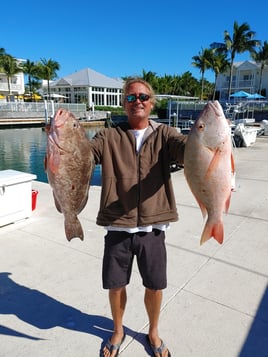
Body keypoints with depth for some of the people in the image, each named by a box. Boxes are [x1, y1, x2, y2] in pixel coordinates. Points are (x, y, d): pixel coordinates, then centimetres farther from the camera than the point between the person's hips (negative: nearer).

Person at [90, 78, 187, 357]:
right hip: (117, 227, 0)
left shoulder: (164, 134, 1)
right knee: (115, 285, 16)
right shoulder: (109, 137, 1)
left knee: (155, 286, 15)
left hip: (152, 227, 0)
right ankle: (118, 331, 47)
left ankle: (153, 332, 46)